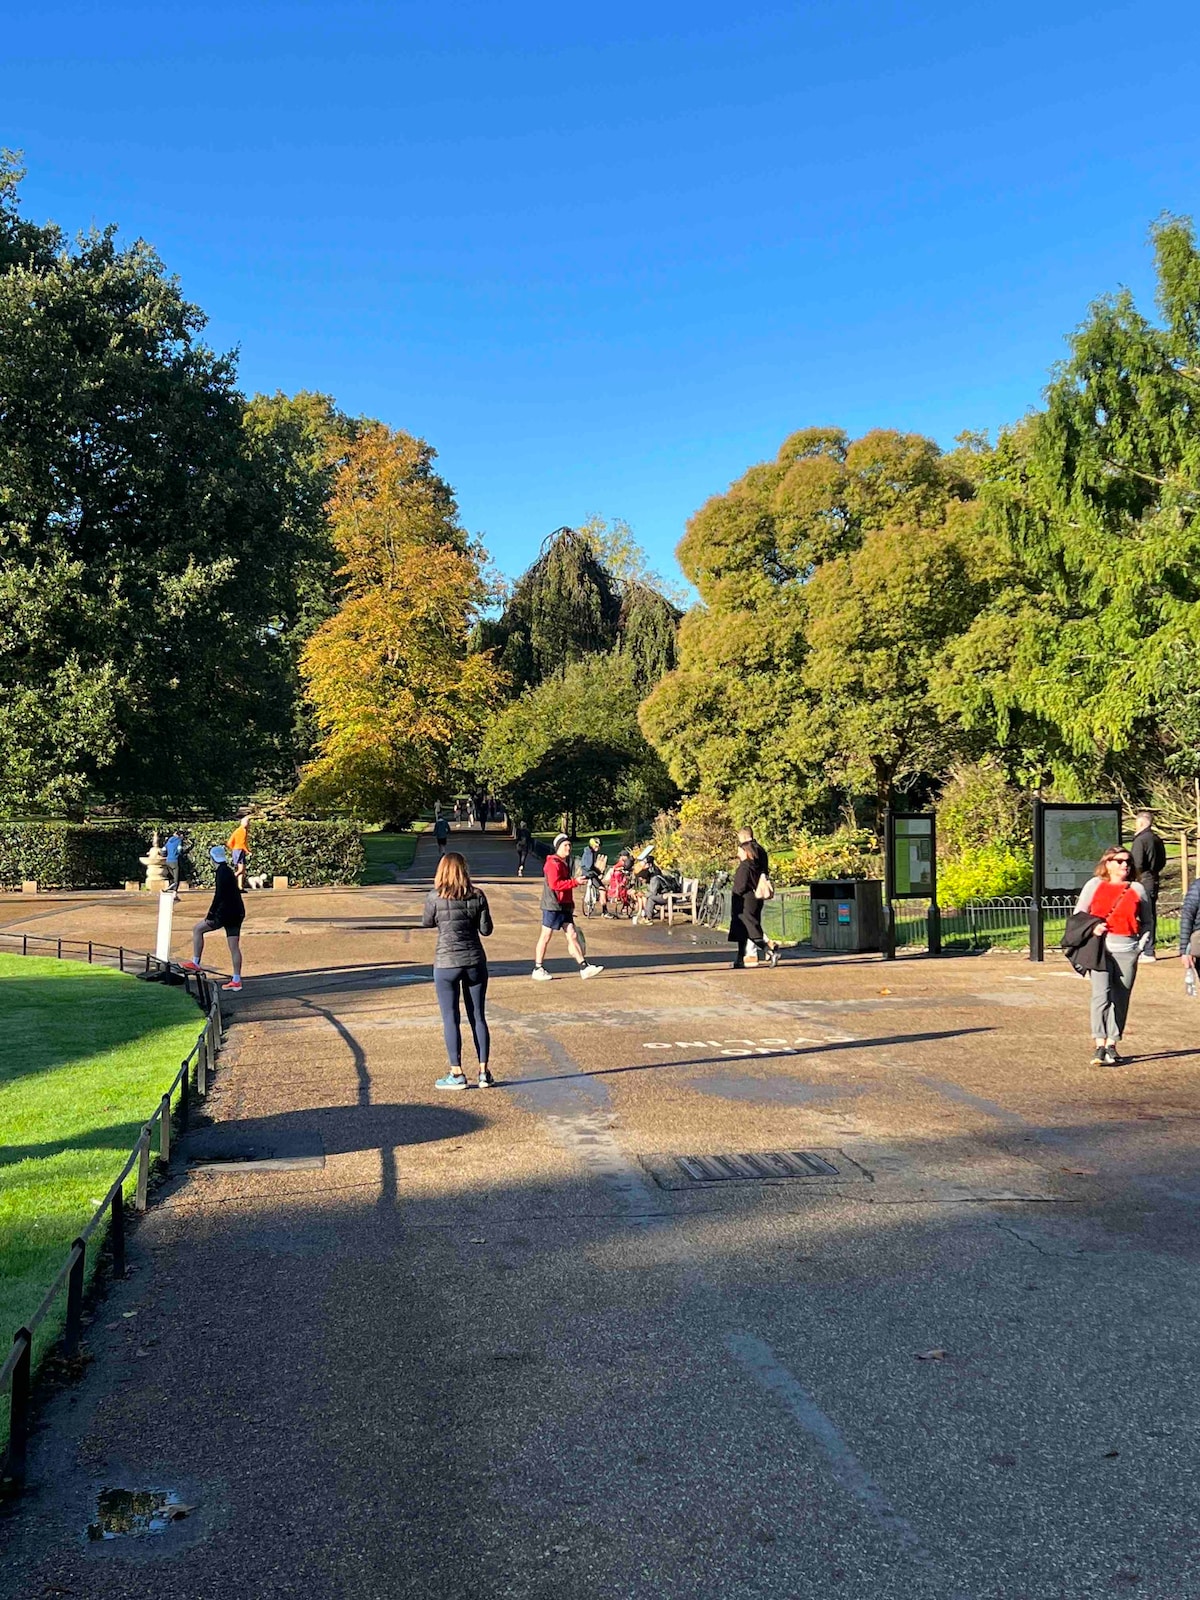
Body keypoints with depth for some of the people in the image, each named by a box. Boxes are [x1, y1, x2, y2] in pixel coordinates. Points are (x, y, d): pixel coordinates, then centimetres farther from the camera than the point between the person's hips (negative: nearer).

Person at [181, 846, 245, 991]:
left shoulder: (222, 872, -12)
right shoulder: (229, 870, 17)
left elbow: (219, 895, -20)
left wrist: (210, 913, -17)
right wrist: (213, 911, 29)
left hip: (226, 913, -9)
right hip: (237, 913, 9)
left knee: (198, 929, 5)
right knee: (234, 947, 7)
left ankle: (195, 963, 5)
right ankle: (236, 980, 7)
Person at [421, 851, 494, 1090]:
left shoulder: (435, 897, -9)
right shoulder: (477, 896, -4)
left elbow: (426, 922, 6)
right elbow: (486, 930, 0)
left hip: (446, 963, -2)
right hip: (475, 962, 2)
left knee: (450, 1019, 5)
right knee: (478, 1017, 10)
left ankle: (457, 1074, 6)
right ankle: (484, 1072, 13)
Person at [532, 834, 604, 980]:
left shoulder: (564, 864, 19)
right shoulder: (553, 863, -12)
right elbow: (555, 884, -24)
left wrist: (571, 907, 24)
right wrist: (575, 882, -24)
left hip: (564, 907, 9)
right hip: (552, 906, -9)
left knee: (572, 935, 3)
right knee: (545, 936, -1)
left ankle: (584, 967, 1)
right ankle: (538, 969, 8)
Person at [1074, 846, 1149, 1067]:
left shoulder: (1137, 890, 11)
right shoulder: (1094, 885, 7)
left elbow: (1147, 921, 20)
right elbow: (1078, 914, 11)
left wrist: (1143, 939, 4)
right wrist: (1092, 927, -8)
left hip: (1127, 951, 2)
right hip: (1100, 949, -2)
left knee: (1120, 999, 4)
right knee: (1101, 995, -15)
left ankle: (1111, 1046, 12)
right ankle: (1100, 1046, -18)